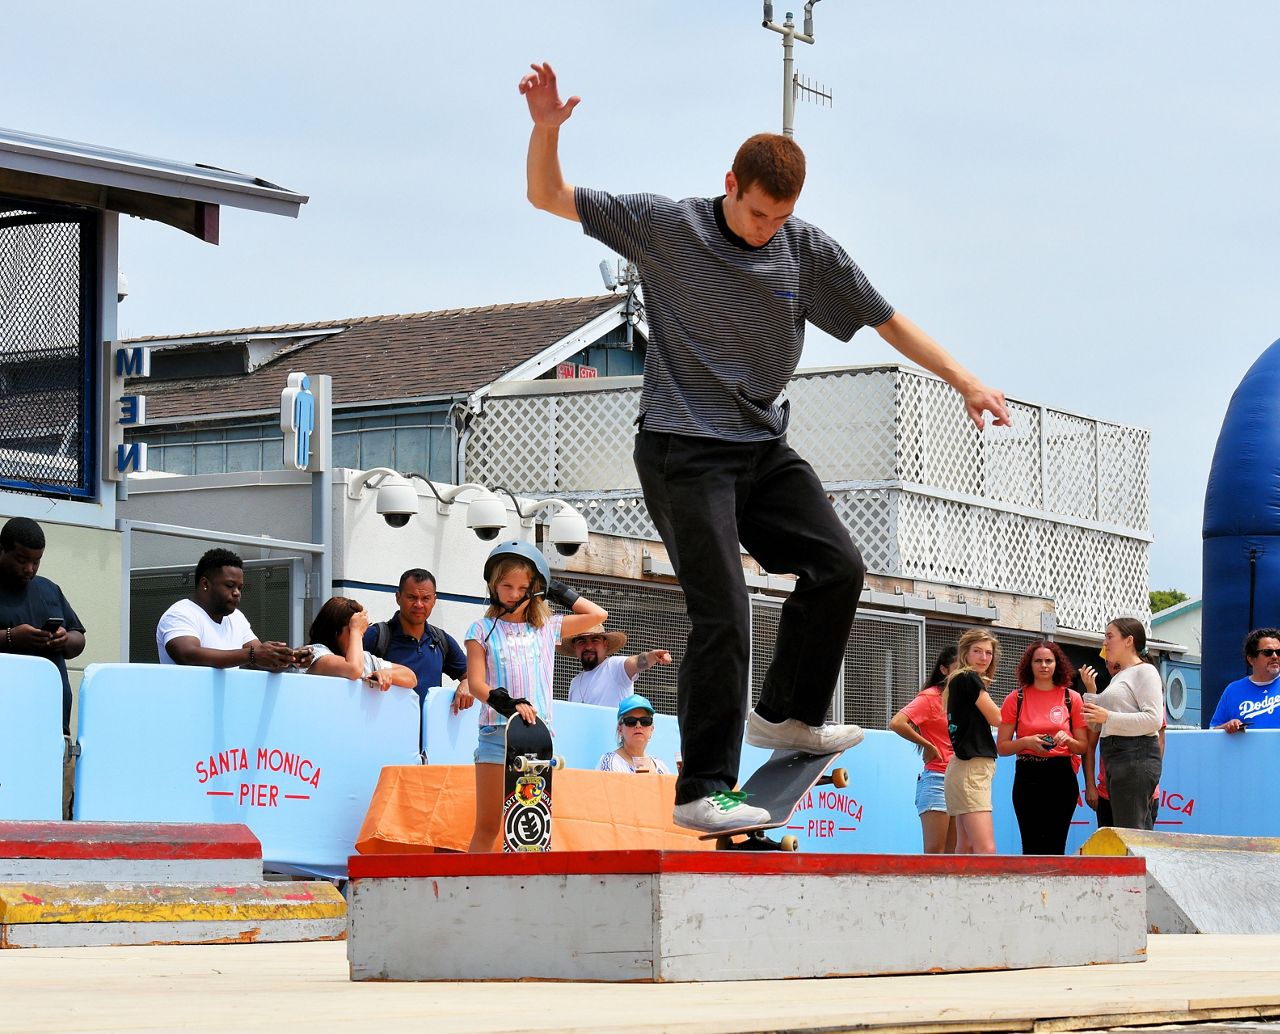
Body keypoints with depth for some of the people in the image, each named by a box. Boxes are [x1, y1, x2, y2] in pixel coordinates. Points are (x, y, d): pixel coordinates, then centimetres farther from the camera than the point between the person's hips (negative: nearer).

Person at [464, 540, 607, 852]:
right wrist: (507, 703, -19)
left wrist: (558, 592, 16)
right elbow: (476, 683, -2)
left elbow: (597, 615, 17)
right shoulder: (482, 630, 7)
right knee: (487, 826, -3)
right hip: (497, 731, -2)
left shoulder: (546, 628, 14)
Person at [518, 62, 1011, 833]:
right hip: (685, 452, -5)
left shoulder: (808, 250, 0)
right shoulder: (666, 227, -9)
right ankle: (703, 791, -8)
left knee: (839, 568, 4)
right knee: (723, 616, -13)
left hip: (765, 446, 5)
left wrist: (964, 380, 0)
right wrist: (547, 128, -24)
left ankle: (787, 714, 28)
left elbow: (887, 320, 7)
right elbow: (549, 197, -6)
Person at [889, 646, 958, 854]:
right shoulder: (930, 697, -6)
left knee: (953, 854, 5)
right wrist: (928, 745, -11)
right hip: (936, 780, -7)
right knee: (934, 852, -11)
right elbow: (897, 723, -19)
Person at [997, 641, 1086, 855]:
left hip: (1062, 776, 0)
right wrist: (1026, 742, -11)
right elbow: (1001, 747, 6)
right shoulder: (1016, 699, 7)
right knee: (1032, 846, -7)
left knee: (1055, 847, -4)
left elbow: (1083, 747, 11)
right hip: (1028, 777, 0)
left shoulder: (1072, 698, 8)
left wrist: (1067, 740, -10)